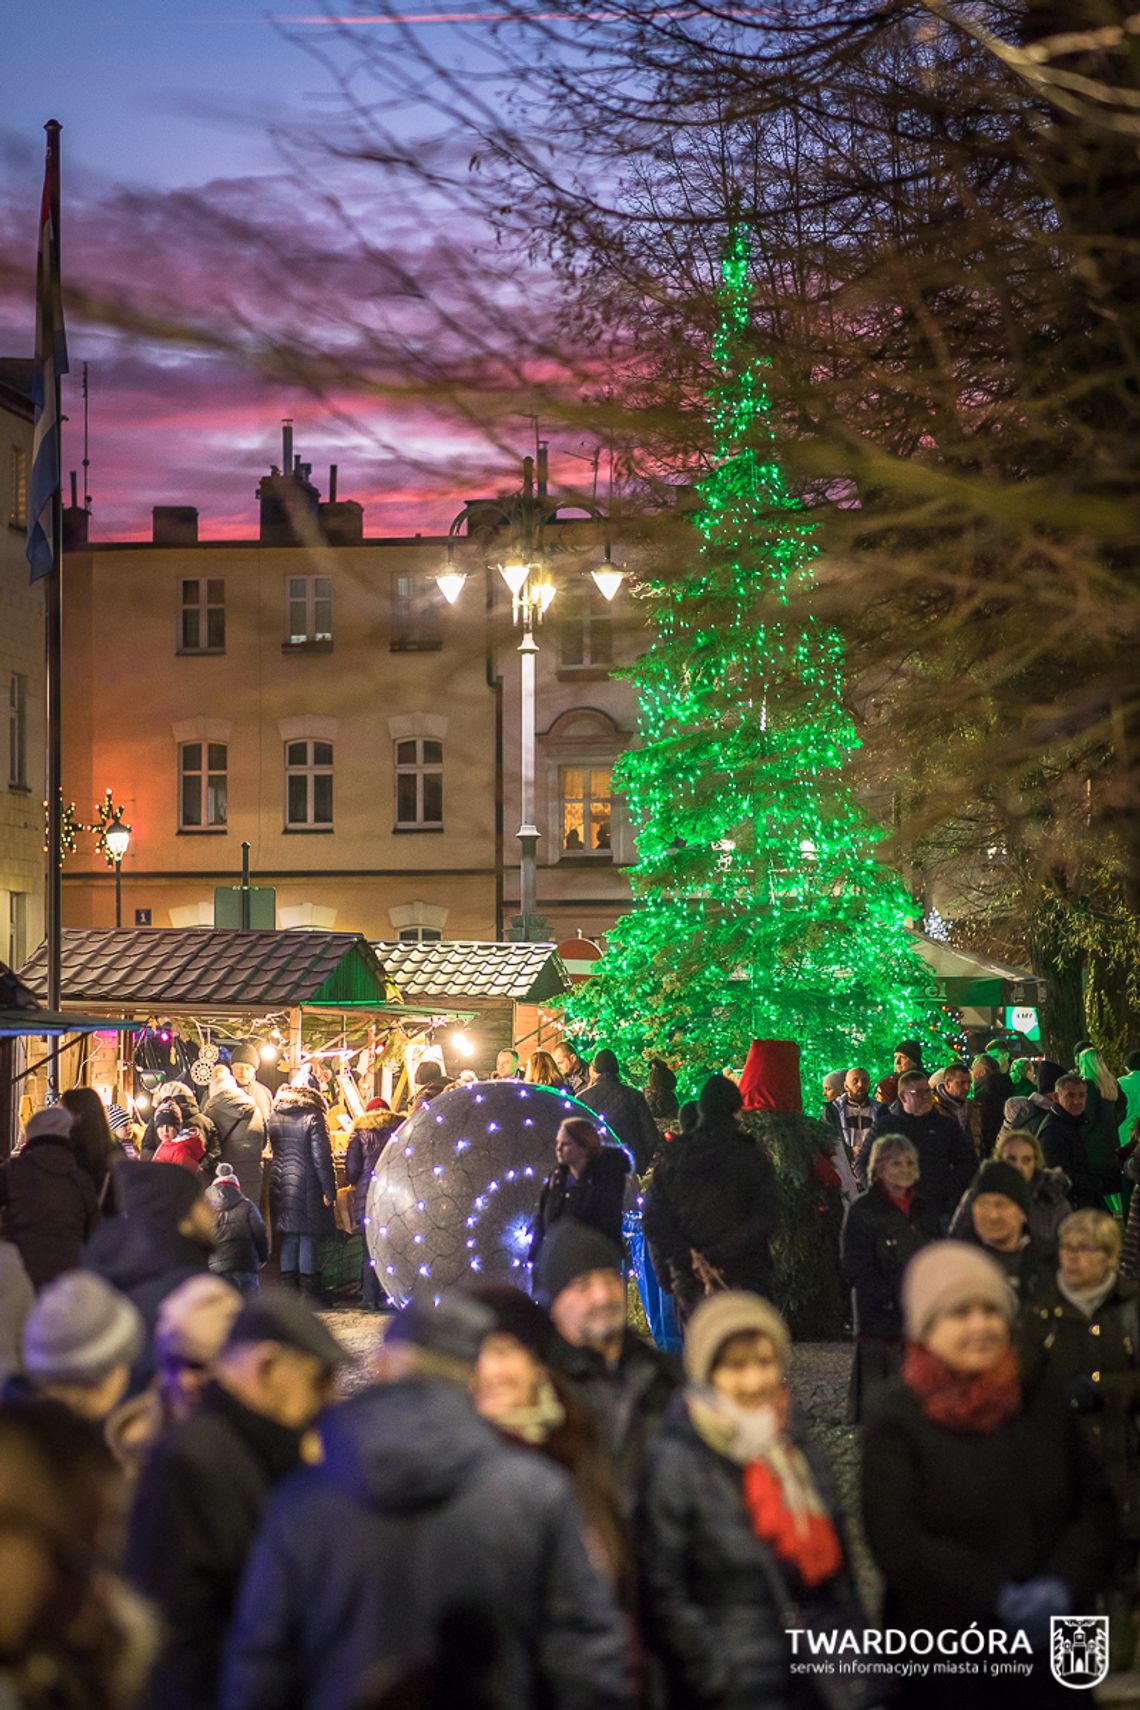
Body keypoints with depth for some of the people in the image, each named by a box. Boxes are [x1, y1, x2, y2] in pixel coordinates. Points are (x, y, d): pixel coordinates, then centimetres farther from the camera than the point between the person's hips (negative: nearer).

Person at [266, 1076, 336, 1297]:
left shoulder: (274, 1118, 5)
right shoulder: (313, 1118, -10)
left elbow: (272, 1148, 9)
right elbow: (321, 1157, -13)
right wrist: (329, 1190, -9)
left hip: (280, 1185, 4)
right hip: (307, 1185, -4)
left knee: (288, 1238, 12)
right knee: (308, 1237, 3)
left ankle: (288, 1286, 13)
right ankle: (307, 1288, 4)